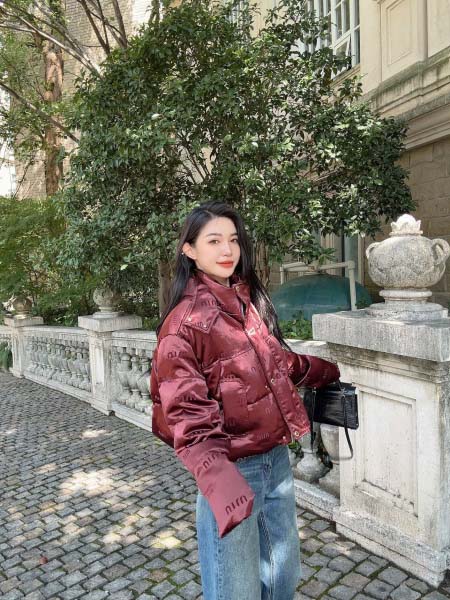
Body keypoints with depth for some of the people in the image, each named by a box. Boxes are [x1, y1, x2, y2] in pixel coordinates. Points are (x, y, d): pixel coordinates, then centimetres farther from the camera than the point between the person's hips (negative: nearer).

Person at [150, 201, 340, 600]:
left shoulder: (251, 301, 6)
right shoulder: (184, 321, -15)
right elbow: (186, 413, -19)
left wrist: (331, 372, 30)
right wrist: (217, 479, -32)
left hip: (277, 456, 7)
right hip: (233, 466, -6)